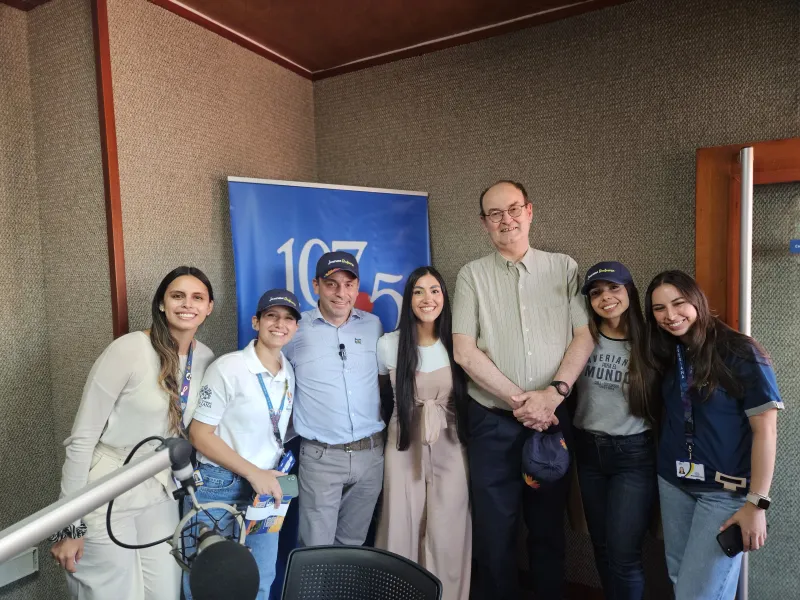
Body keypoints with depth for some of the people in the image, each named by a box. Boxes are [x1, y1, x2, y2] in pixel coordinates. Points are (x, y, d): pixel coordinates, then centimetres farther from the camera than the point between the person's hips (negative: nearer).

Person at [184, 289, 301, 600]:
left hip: (266, 488, 6)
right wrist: (253, 472, -18)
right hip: (219, 489, -5)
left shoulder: (289, 373, 4)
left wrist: (272, 475, 5)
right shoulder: (228, 367, -15)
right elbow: (199, 434, -14)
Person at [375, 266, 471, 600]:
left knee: (446, 532, 7)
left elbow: (468, 396, 10)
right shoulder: (389, 345, -6)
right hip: (405, 447, 0)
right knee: (402, 528, 7)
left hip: (450, 448, 1)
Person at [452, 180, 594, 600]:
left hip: (553, 419, 1)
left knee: (549, 526, 16)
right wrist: (519, 399, -12)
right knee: (494, 530, 9)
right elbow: (465, 351, -7)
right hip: (493, 422, -1)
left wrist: (552, 393, -14)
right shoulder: (472, 276, -1)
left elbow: (584, 337, -1)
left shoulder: (564, 268, 4)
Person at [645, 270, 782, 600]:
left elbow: (765, 429, -13)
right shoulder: (666, 355, 5)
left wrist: (757, 502, -15)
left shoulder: (740, 353, -12)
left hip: (727, 491, -5)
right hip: (673, 483, 6)